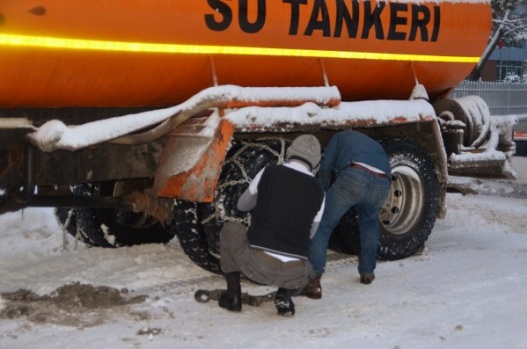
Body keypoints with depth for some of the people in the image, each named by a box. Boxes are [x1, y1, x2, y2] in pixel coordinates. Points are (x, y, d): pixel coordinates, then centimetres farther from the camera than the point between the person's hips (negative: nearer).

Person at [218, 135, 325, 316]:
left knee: (230, 229, 30)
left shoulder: (269, 172, 5)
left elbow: (242, 205, 23)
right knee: (307, 269, 41)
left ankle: (233, 295, 24)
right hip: (292, 273, 2)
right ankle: (285, 295, 8)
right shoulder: (318, 191, 10)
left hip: (257, 263, -2)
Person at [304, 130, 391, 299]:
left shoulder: (341, 136, 32)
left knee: (323, 224, 1)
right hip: (382, 183, 5)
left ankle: (314, 280, -13)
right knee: (369, 222, 36)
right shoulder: (374, 145, 46)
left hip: (356, 176, -5)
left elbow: (326, 167, 17)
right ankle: (367, 271, 36)